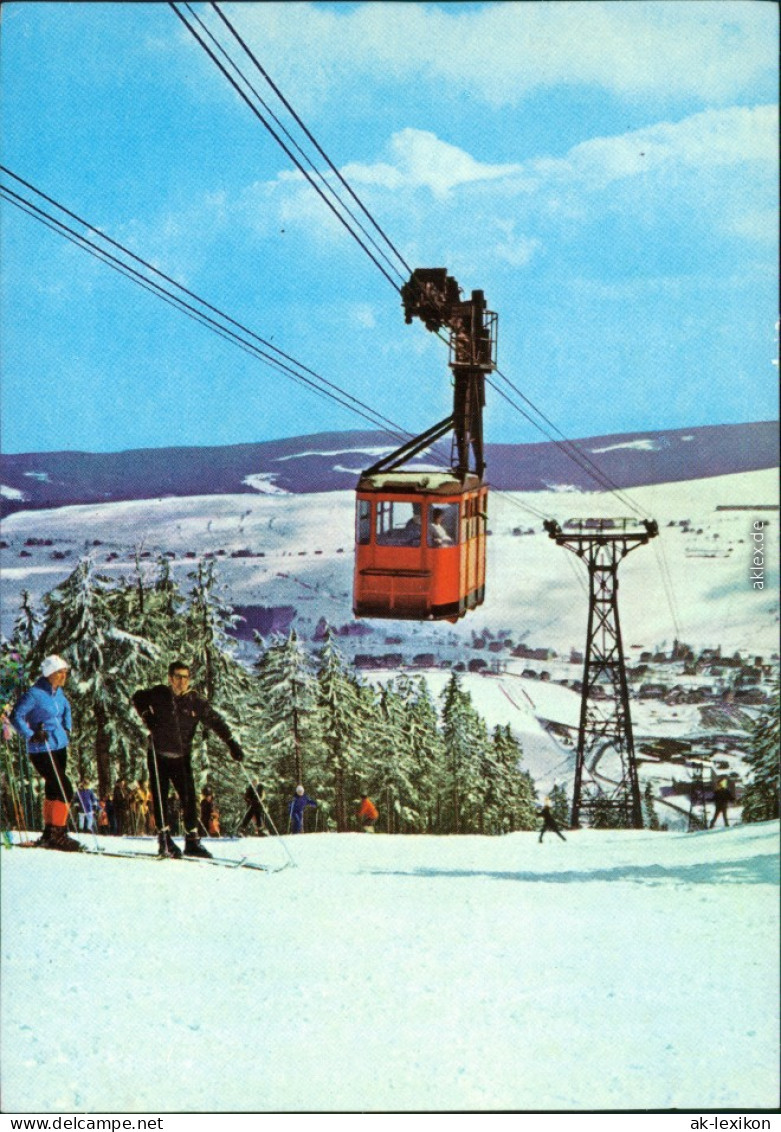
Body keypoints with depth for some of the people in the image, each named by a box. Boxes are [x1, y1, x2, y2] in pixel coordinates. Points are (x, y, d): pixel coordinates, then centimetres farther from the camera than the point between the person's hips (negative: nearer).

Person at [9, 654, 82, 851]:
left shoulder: (58, 691, 7)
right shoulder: (35, 693, -17)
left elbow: (66, 708, 29)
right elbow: (15, 717, -17)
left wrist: (67, 728, 17)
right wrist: (31, 735, -23)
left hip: (60, 747, 8)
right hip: (42, 750, -8)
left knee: (53, 790, 14)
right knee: (65, 789, -13)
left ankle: (49, 834, 23)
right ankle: (57, 834, -8)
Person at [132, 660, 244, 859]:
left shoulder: (195, 701, -3)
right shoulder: (158, 694, -4)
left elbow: (215, 721, -4)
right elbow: (138, 698, 13)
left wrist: (231, 742, -14)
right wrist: (146, 714, -7)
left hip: (182, 758, 1)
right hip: (158, 756, -1)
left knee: (189, 798, -2)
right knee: (160, 797, -2)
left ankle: (192, 841, 8)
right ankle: (165, 840, 6)